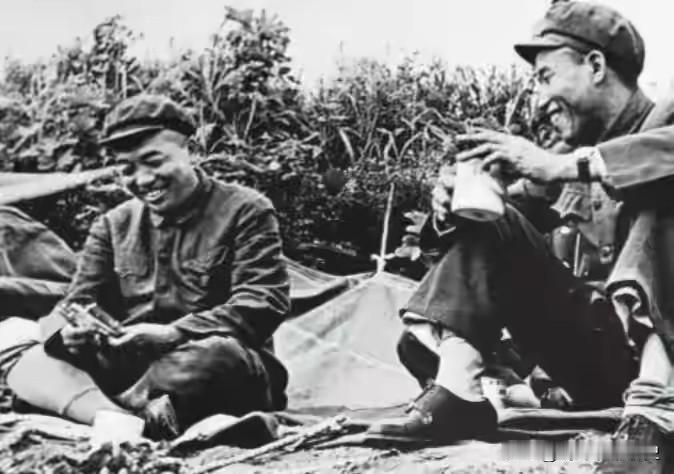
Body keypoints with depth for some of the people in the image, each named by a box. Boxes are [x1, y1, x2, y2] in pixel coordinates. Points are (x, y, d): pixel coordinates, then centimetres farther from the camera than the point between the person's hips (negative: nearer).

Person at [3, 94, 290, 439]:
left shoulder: (244, 211, 1)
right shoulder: (113, 225, 16)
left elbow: (264, 303, -11)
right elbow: (77, 302, 10)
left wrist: (173, 335, -25)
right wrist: (69, 331, -18)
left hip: (232, 373, -4)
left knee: (216, 354, -39)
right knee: (32, 363, -19)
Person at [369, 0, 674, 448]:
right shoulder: (574, 152, 14)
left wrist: (561, 166, -32)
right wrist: (452, 212, -10)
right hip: (600, 354, 6)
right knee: (489, 224, -2)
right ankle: (457, 389, -21)